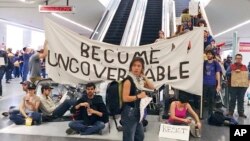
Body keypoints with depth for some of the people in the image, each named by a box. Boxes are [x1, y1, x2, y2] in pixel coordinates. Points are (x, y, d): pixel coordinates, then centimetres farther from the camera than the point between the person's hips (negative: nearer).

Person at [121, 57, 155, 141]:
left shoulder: (140, 80, 8)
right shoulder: (128, 80, -15)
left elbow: (152, 87, 12)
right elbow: (125, 98, -21)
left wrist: (144, 77, 2)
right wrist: (139, 96, -17)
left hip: (137, 111, 9)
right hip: (129, 112, -9)